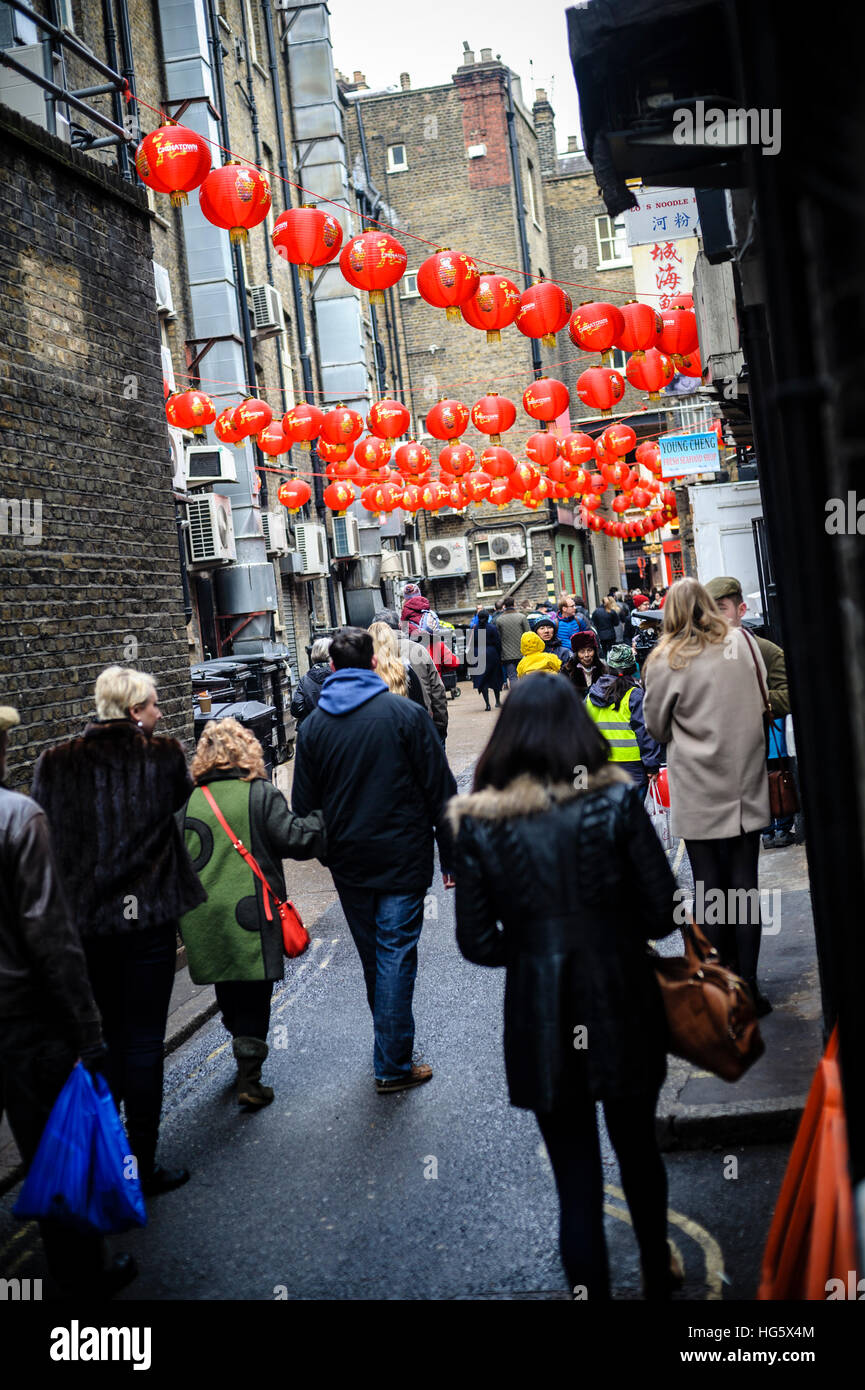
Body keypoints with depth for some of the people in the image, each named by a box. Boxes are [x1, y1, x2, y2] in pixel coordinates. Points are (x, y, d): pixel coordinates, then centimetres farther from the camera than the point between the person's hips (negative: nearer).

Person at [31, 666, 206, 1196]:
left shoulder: (56, 764, -3)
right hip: (146, 919, -3)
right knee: (143, 1044, 7)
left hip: (81, 925, 3)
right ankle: (142, 1168, 16)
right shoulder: (163, 756, -9)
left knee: (100, 1040, 19)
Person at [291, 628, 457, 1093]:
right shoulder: (405, 714, -8)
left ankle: (391, 1048, 34)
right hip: (402, 860, -4)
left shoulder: (314, 725, 1)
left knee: (373, 957, 18)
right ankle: (392, 1066, 7)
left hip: (349, 863, 4)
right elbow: (441, 791, -8)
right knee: (396, 955, 2)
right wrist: (451, 855, -1)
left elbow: (304, 804, 7)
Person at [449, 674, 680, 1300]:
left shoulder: (479, 822, -8)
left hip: (540, 1026, -1)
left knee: (577, 1180, 12)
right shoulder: (617, 801, -10)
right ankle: (658, 1277, 47)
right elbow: (663, 913, -8)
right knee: (639, 1152, 25)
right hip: (623, 1013, 1)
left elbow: (477, 943, -6)